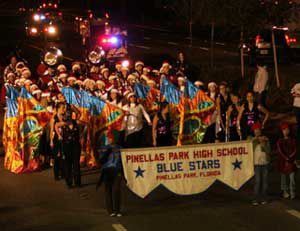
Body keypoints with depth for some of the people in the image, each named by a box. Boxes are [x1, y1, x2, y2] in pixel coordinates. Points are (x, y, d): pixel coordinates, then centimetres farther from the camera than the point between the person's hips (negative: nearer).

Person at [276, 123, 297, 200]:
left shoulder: (293, 140, 6)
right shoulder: (279, 141, 5)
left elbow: (294, 151, 1)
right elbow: (279, 151, -3)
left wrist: (289, 158, -11)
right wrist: (286, 159, -11)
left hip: (291, 162, 0)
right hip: (282, 162, 1)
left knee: (292, 178, -8)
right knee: (283, 178, 4)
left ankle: (292, 194, -10)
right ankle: (285, 192, 11)